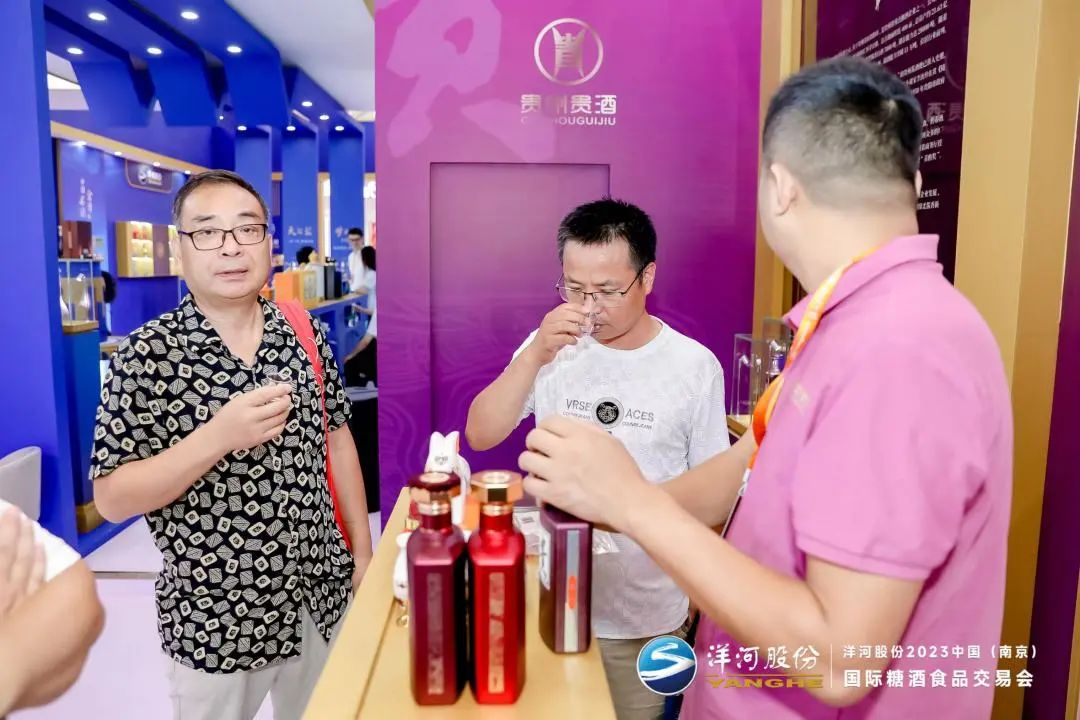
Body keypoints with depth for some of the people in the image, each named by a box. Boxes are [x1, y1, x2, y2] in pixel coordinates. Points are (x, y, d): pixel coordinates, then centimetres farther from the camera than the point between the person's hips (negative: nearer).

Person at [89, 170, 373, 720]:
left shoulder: (305, 334, -4)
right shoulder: (146, 355, -15)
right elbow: (111, 499, -13)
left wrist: (363, 553, 5)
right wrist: (217, 436, -28)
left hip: (323, 598, 4)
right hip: (214, 621, -3)